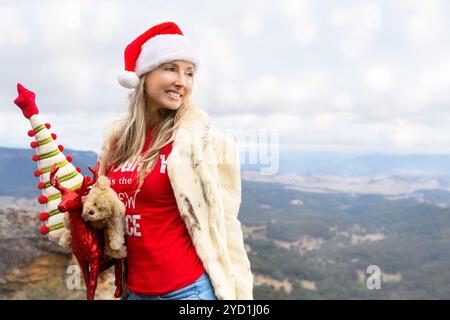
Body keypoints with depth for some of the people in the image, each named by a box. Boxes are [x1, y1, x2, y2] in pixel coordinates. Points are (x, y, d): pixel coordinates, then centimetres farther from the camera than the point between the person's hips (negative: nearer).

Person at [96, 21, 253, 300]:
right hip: (134, 288, 5)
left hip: (189, 287, -5)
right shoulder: (117, 138, 2)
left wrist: (236, 294, -9)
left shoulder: (201, 139, -12)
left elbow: (222, 225, -10)